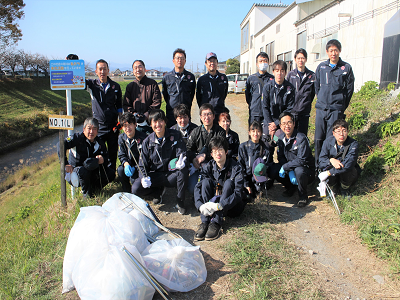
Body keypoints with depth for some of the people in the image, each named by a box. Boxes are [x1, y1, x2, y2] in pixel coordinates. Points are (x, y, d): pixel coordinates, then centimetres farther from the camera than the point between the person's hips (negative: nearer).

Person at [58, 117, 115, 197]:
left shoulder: (100, 142, 0)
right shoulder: (78, 137, -16)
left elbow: (106, 157, 1)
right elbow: (60, 145, -28)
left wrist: (103, 159, -25)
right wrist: (65, 164, -32)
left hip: (92, 172, 5)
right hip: (74, 171, -5)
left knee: (111, 173, -12)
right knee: (83, 170, -39)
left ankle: (93, 188, 9)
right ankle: (86, 193, -10)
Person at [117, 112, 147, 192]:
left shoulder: (142, 137, -17)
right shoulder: (121, 138, 0)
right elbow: (121, 155, 2)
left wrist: (135, 168, -26)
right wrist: (126, 164, -20)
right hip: (129, 164, 5)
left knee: (133, 179, -30)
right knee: (120, 170, -26)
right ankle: (127, 192, -4)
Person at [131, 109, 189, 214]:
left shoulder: (175, 136, -4)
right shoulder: (147, 141, 1)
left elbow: (182, 154, -10)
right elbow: (143, 163, 3)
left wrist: (180, 162, -35)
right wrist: (144, 177, -18)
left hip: (171, 174, -1)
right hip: (154, 175, 2)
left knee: (183, 171, -35)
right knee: (136, 189, -22)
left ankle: (180, 202, -10)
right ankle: (159, 190, 11)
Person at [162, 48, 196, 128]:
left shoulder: (191, 76, 7)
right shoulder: (167, 77, 5)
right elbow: (164, 94, 15)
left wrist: (188, 105, 12)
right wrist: (170, 104, 12)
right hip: (171, 111, 0)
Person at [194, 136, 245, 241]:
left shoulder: (235, 167, -16)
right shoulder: (208, 167, -4)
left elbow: (238, 193, -25)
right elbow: (198, 187, -14)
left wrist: (219, 206, -38)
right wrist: (200, 206, -33)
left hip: (231, 206, -3)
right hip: (212, 202, 3)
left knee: (228, 182, -28)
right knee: (206, 181, -21)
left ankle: (216, 223, -33)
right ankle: (204, 222, -29)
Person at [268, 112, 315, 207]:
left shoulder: (301, 138, -21)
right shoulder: (281, 138, -1)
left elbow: (301, 160, -27)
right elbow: (281, 158, -2)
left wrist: (285, 167, -24)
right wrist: (290, 172, -17)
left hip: (306, 170, -6)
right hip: (290, 168, 6)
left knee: (299, 170, -39)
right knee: (272, 170, -15)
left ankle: (303, 195, -9)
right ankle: (291, 187, 10)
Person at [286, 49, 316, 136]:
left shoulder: (312, 75, 4)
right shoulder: (290, 74, 5)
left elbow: (313, 93, 10)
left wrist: (306, 104, 5)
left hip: (304, 112, 0)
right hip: (291, 110, 0)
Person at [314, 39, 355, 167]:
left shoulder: (346, 68, 1)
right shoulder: (321, 67, 7)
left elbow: (349, 89, 5)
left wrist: (341, 107, 6)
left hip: (336, 109, -2)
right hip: (321, 108, 2)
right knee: (318, 138, 5)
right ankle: (317, 164, 17)